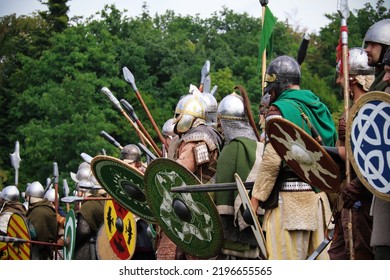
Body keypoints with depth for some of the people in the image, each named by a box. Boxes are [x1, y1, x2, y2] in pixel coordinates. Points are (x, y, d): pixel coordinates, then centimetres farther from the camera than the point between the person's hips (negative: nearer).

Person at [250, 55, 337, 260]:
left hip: (290, 200, -8)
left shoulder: (279, 109, -8)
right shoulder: (321, 109, 16)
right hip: (319, 198, 8)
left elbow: (272, 160, -16)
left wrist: (256, 198, -12)